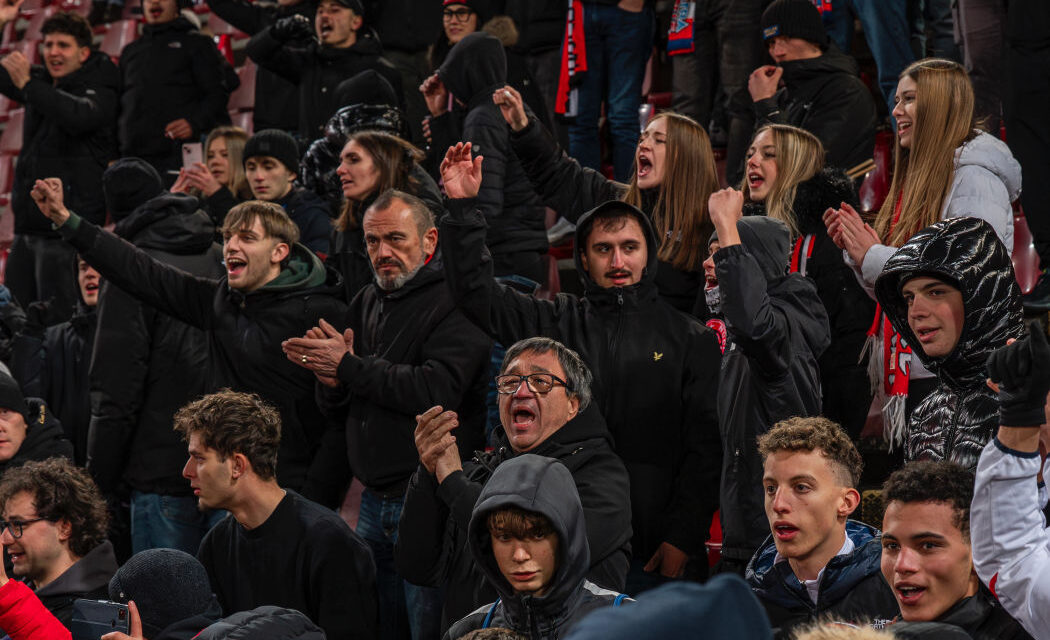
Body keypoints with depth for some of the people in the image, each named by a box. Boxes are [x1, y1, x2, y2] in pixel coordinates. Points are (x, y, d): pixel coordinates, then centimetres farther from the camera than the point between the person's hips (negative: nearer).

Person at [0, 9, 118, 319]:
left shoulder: (100, 89, -7)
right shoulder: (41, 82, 14)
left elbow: (79, 116, -29)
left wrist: (28, 85, -30)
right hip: (27, 229, 8)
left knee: (59, 325, -11)